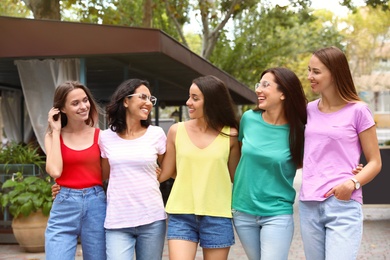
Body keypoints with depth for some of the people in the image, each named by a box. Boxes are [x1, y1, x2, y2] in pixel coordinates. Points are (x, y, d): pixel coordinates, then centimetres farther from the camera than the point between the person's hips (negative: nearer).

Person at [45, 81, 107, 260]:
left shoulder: (99, 135, 3)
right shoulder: (53, 136, 3)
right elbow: (55, 171, -14)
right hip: (65, 205, -1)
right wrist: (56, 131, -7)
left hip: (96, 204, 1)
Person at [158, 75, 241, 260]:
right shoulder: (177, 131, 2)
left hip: (217, 216, 0)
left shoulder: (230, 135, -1)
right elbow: (165, 173, 7)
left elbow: (234, 176, 8)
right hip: (181, 215, 0)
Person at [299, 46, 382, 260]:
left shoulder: (357, 111, -3)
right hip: (308, 206, 5)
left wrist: (353, 183, -17)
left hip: (343, 205, -5)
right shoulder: (309, 110, 11)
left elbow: (375, 162, 0)